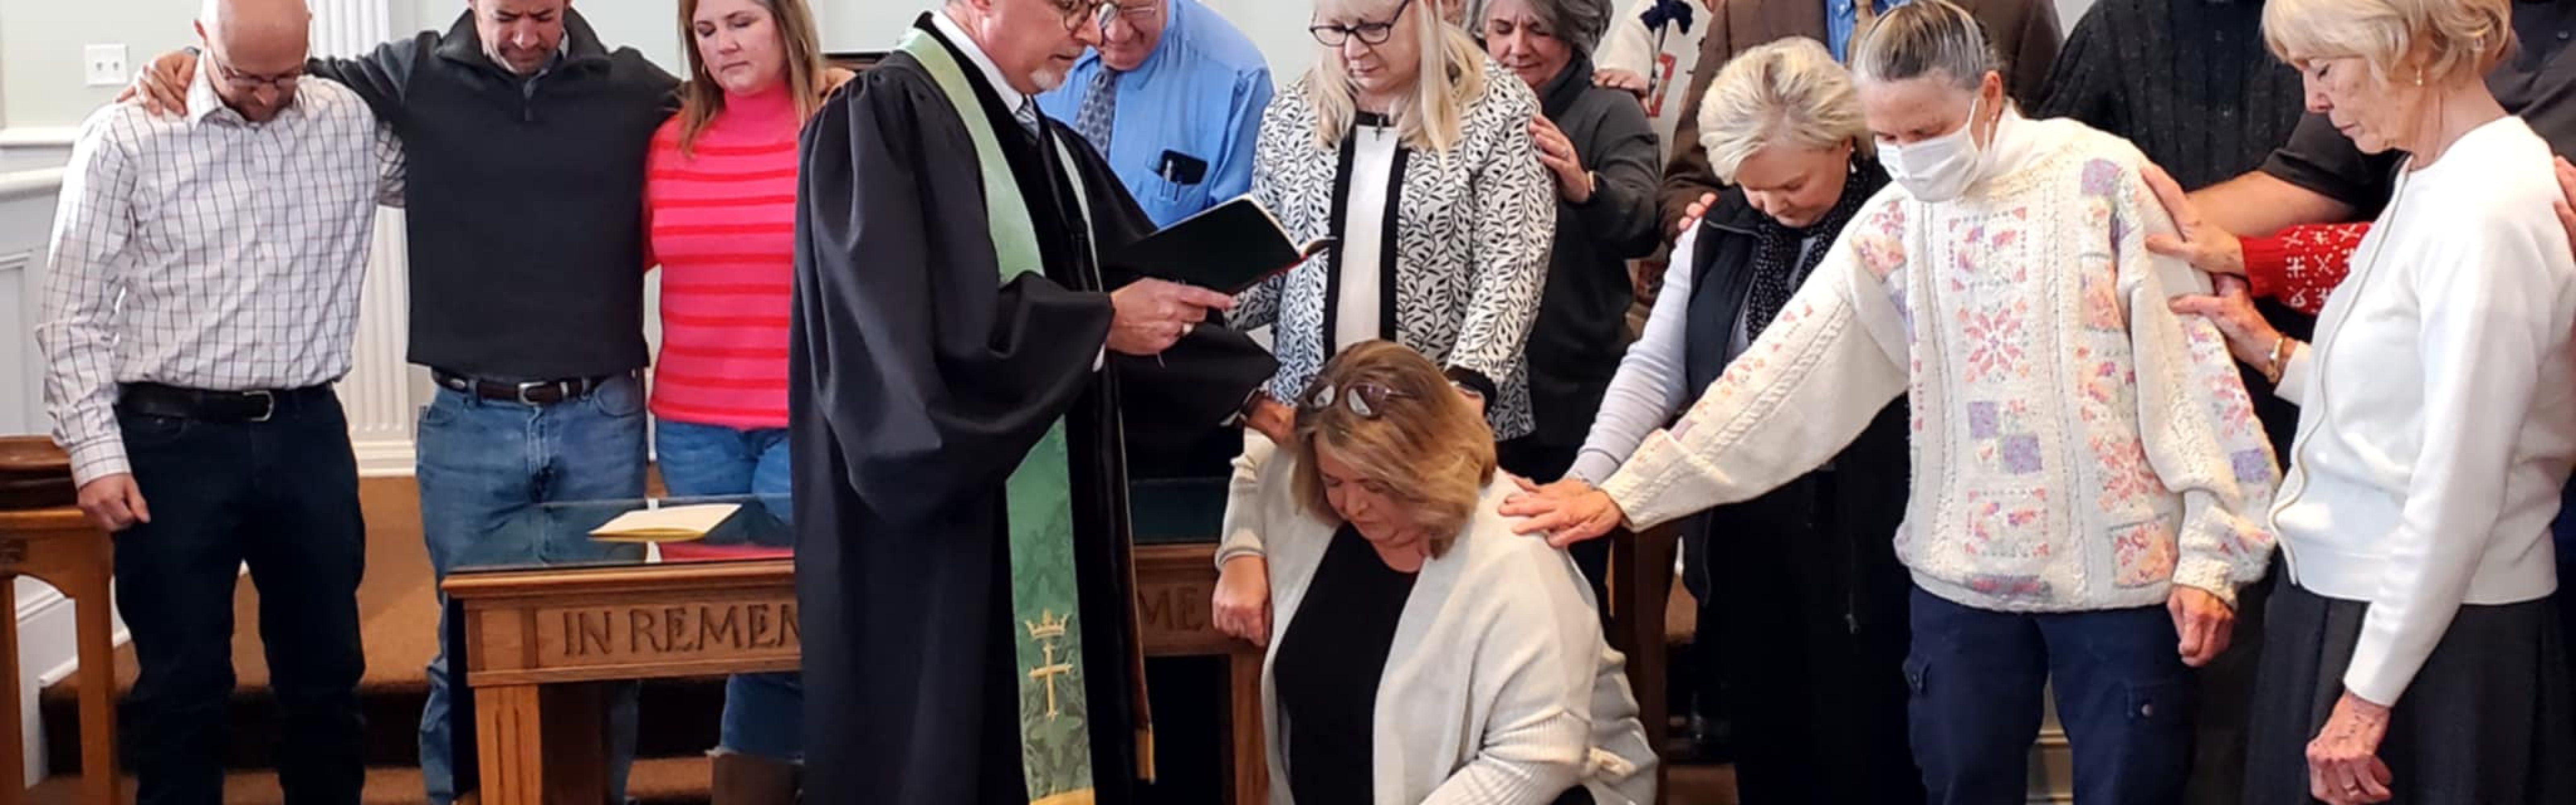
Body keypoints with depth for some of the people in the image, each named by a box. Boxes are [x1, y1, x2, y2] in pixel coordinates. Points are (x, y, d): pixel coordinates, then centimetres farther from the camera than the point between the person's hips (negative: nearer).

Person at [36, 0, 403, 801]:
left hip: (308, 434, 3)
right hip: (176, 439, -3)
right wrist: (96, 453, -9)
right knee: (182, 682, 5)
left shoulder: (355, 121, 3)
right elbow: (74, 316, -3)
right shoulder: (124, 138, -5)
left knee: (326, 668, 12)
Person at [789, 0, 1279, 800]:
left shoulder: (1048, 147, 13)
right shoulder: (879, 120, -13)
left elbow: (1141, 286, 17)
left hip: (1051, 545, 8)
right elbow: (914, 337, -24)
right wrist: (1100, 319, -19)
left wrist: (1244, 396, 5)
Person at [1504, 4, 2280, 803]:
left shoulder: (2104, 178, -7)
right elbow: (1781, 374, 2)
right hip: (1962, 572, 4)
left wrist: (2210, 551, -9)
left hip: (2119, 565, -3)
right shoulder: (1890, 224, 4)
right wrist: (1626, 493, -3)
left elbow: (2191, 363, -7)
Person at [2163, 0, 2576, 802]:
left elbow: (2459, 491, -22)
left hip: (2435, 640, -8)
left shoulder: (2490, 211, -20)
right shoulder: (2427, 182, 8)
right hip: (2346, 601, 9)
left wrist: (2369, 693, -19)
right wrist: (2276, 354, 8)